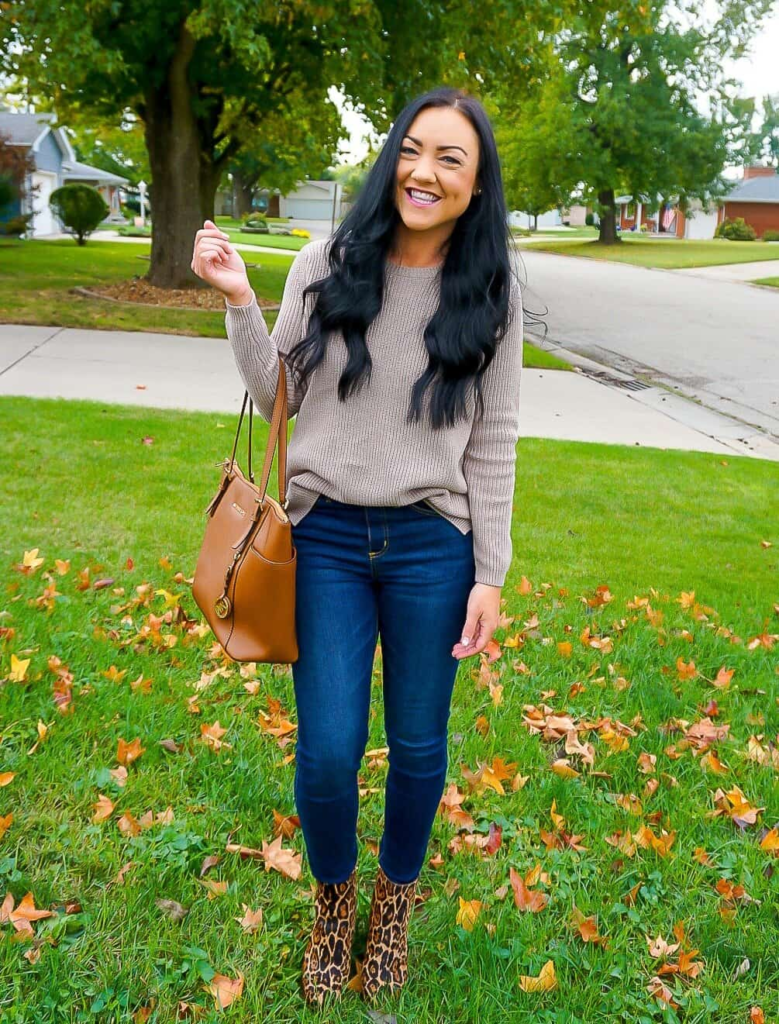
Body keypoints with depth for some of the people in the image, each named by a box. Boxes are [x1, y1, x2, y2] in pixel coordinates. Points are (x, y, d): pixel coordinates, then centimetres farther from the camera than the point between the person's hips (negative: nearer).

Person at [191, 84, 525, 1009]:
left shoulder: (490, 292, -1)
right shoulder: (327, 266, -1)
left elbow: (493, 441, 1)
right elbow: (279, 401, 4)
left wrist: (489, 574, -1)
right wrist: (239, 305, -10)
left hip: (432, 546, 0)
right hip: (326, 537, 0)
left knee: (418, 748, 12)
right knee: (327, 754, 0)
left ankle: (395, 899, 42)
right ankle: (333, 897, 34)